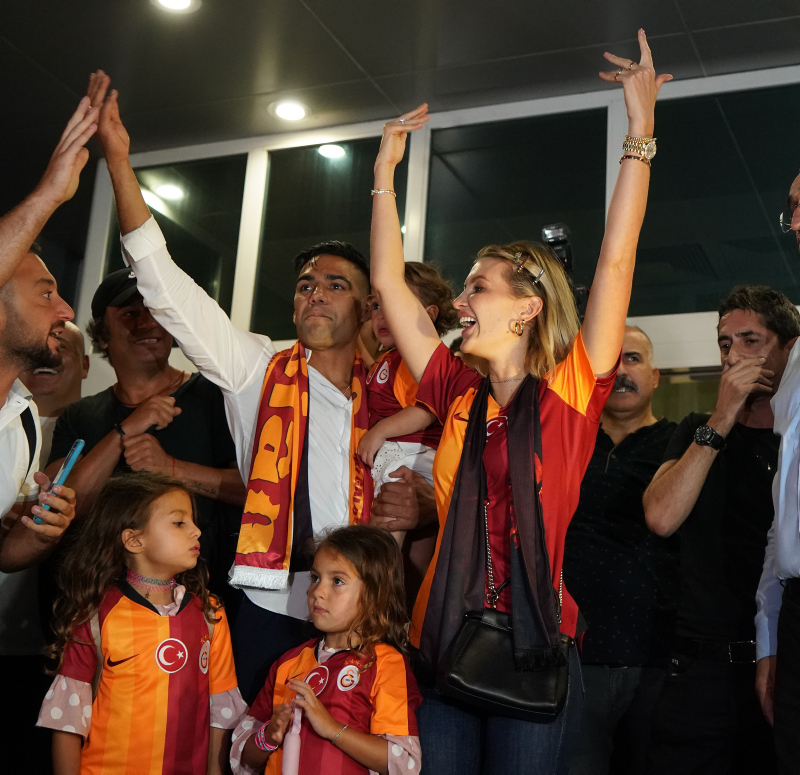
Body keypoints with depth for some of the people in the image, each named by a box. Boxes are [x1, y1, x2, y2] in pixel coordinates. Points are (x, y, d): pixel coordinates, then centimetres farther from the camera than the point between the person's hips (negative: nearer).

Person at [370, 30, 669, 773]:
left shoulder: (570, 392, -3)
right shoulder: (459, 397, 7)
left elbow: (617, 261, -8)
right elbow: (388, 282, 12)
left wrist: (640, 128, -8)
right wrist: (385, 172, 15)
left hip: (535, 647, -4)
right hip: (444, 641, 4)